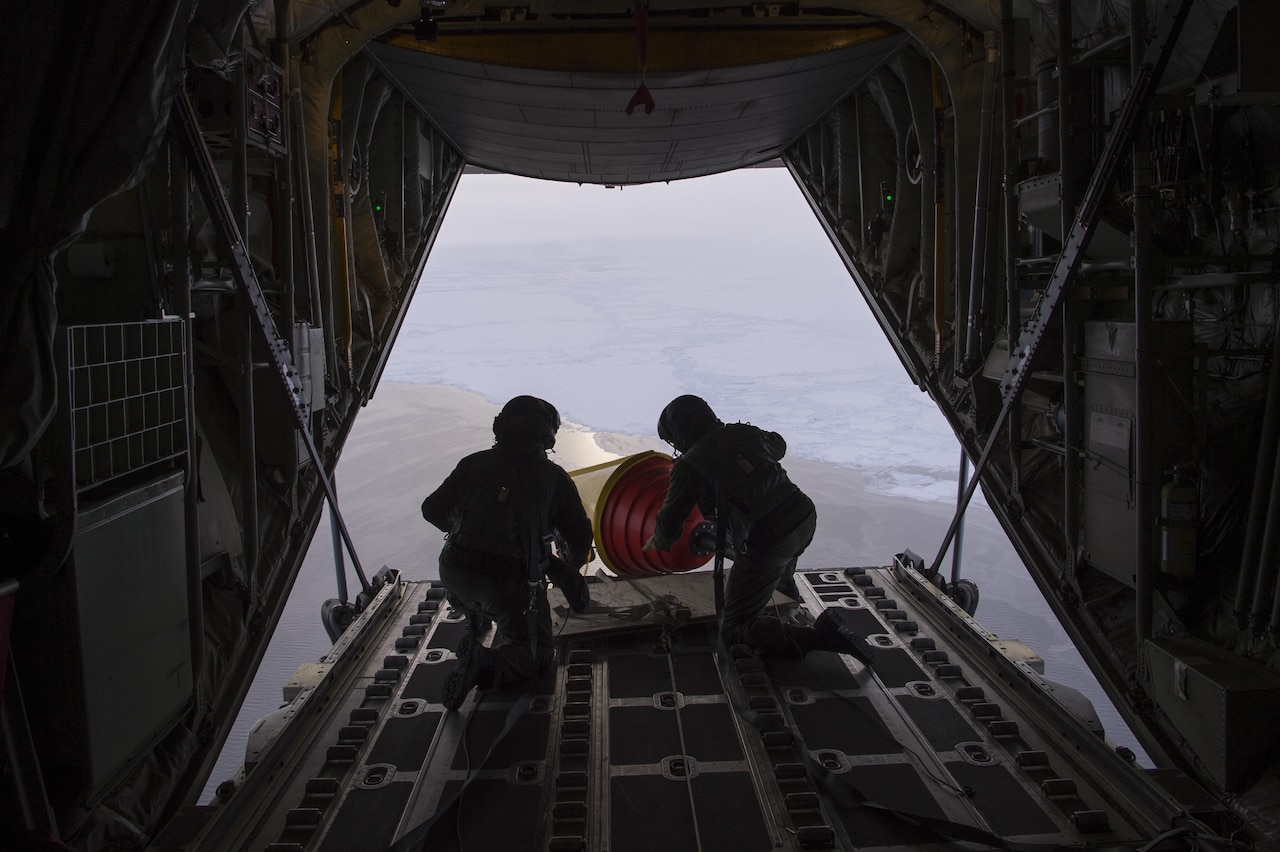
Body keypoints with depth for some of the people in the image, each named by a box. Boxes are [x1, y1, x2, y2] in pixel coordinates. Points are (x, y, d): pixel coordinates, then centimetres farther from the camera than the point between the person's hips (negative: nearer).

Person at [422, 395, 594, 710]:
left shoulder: (475, 463, 7)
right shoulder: (554, 477, 6)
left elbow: (432, 510, 12)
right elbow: (580, 536, 8)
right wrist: (569, 571, 29)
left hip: (455, 573, 4)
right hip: (512, 581, -3)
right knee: (536, 653, 12)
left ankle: (473, 637, 27)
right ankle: (489, 666, -16)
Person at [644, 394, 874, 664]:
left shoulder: (689, 465, -5)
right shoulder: (745, 432, 11)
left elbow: (669, 524, 5)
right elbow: (778, 445, 35)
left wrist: (657, 542, 27)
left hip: (768, 545, -7)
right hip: (806, 518, 7)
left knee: (732, 631, 6)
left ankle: (821, 636, -12)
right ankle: (785, 584, 45)